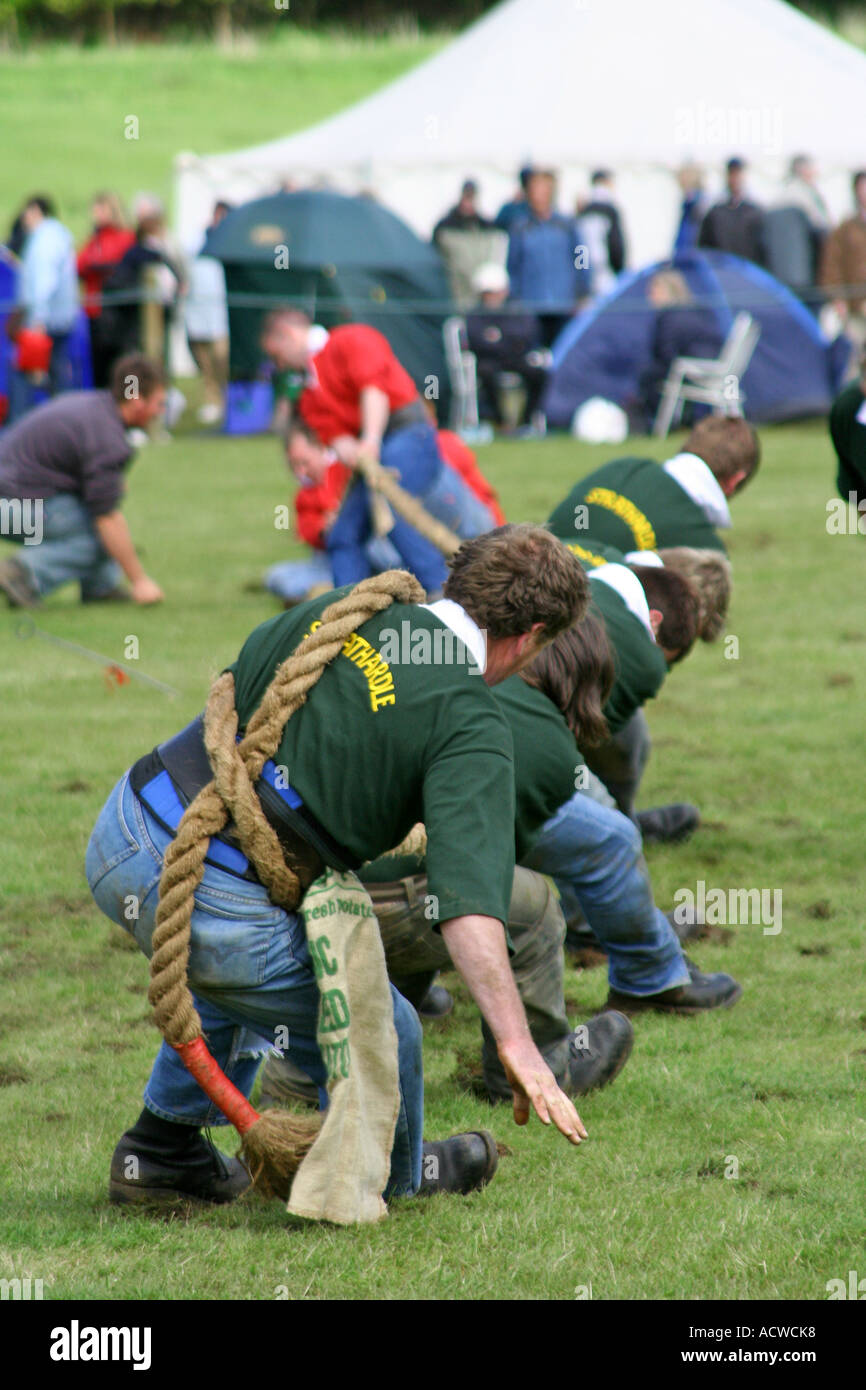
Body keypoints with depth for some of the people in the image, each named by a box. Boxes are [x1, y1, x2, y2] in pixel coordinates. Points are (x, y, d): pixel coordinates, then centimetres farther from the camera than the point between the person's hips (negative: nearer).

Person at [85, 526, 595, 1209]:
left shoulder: (334, 610, 9)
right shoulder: (471, 725, -9)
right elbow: (469, 895, -20)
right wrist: (517, 1044, -22)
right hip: (220, 906, -7)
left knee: (237, 975, 37)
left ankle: (161, 1153, 45)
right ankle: (392, 1177, 42)